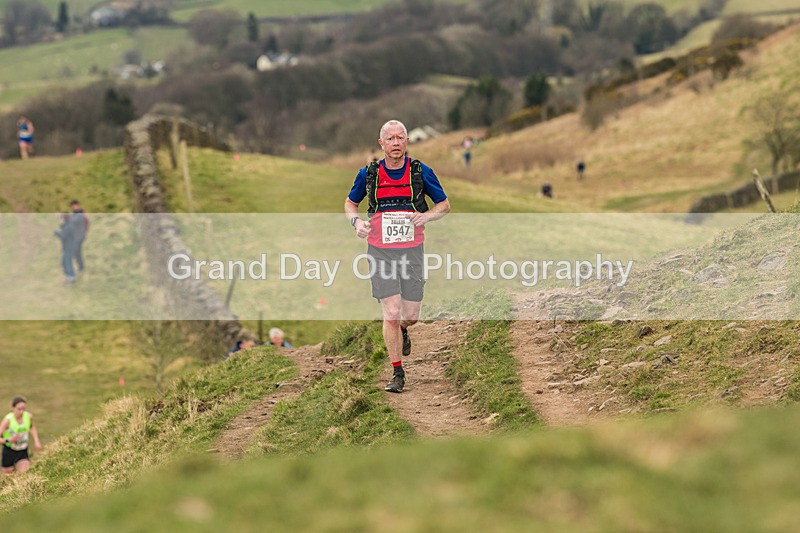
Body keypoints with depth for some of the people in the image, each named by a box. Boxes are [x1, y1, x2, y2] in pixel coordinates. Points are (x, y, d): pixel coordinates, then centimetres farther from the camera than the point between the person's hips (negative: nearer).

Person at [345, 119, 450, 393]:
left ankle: (402, 330, 43)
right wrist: (356, 221, -8)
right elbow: (350, 203, 14)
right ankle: (397, 373, 5)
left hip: (412, 251, 1)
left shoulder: (421, 172, -3)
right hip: (380, 252, -1)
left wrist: (427, 216, -14)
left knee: (411, 315, 4)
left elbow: (444, 205, 7)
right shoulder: (368, 174, -1)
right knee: (391, 314, -8)